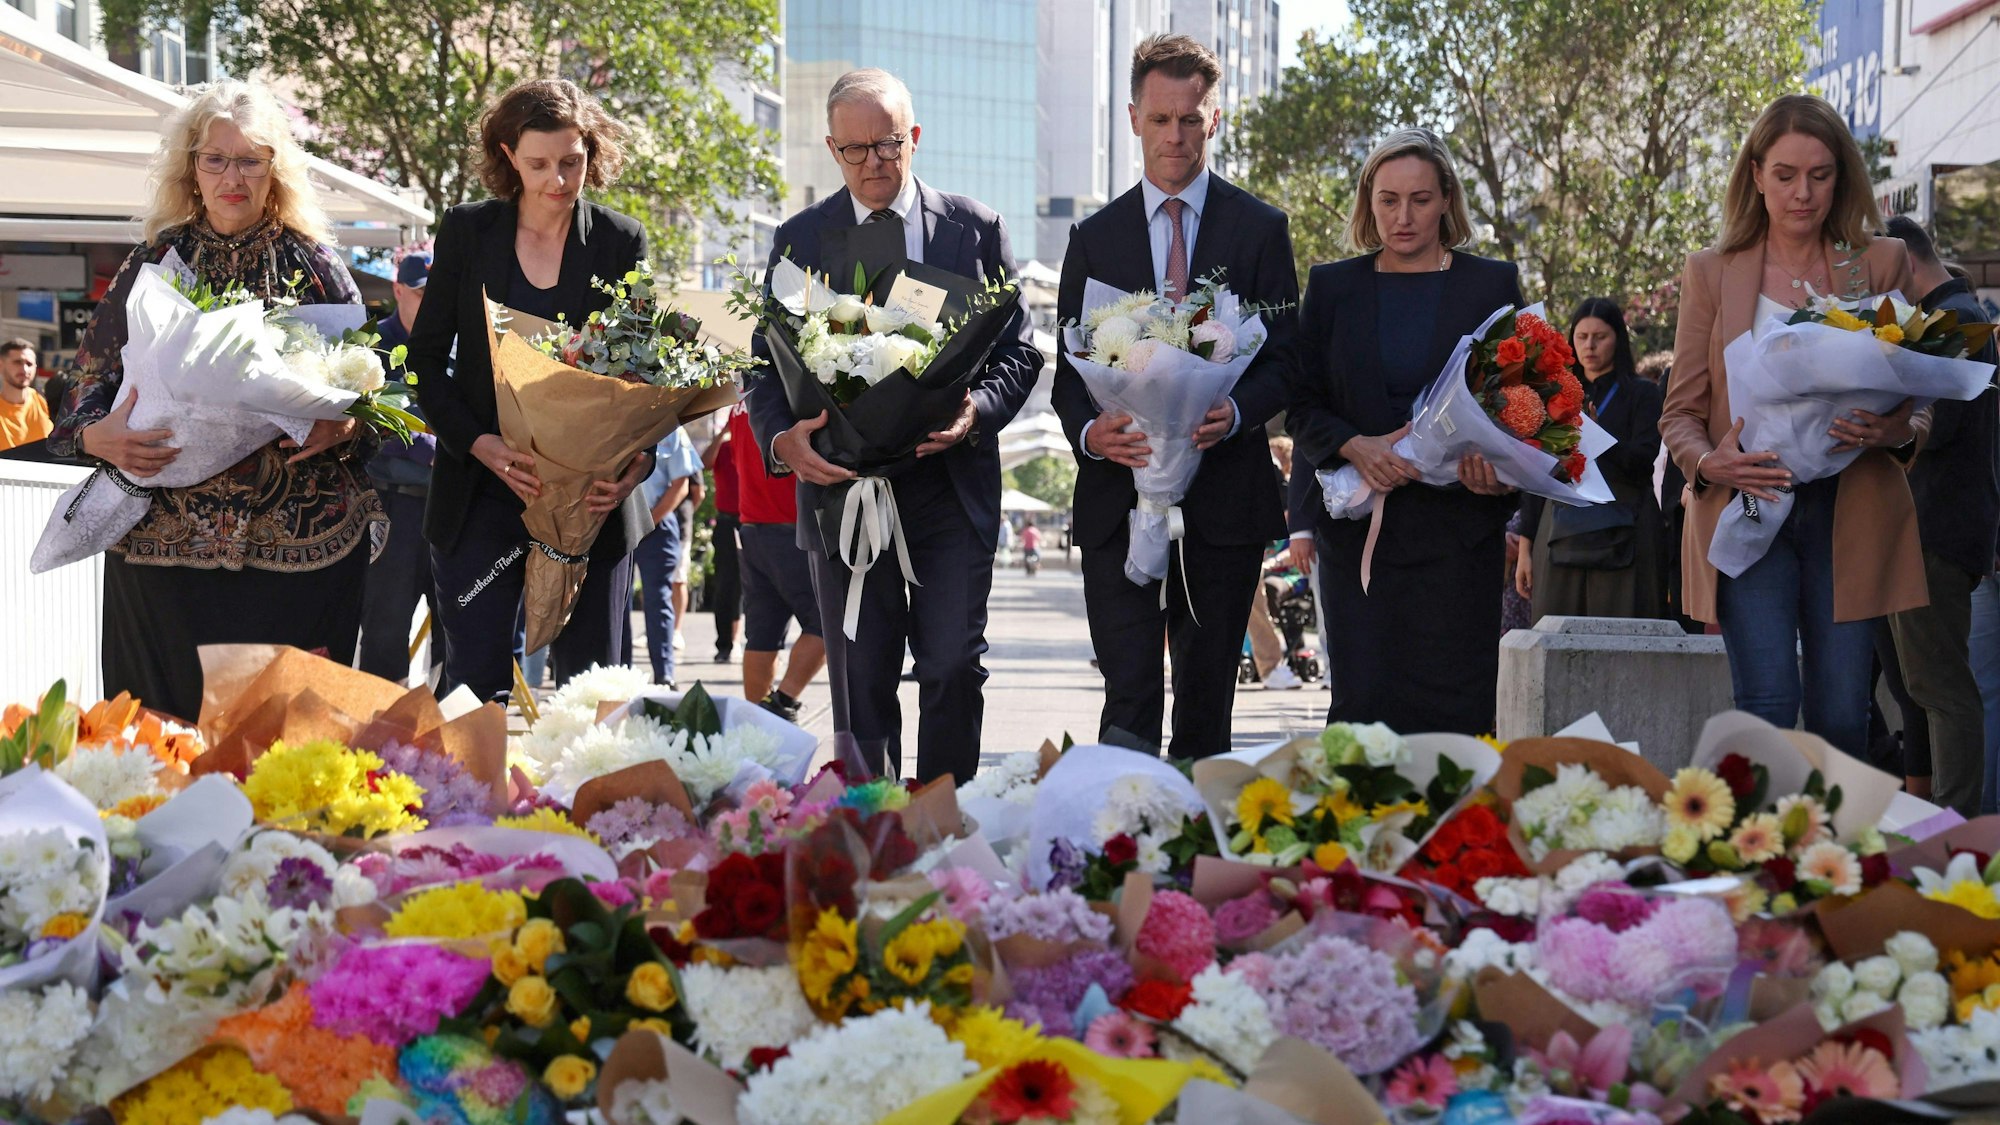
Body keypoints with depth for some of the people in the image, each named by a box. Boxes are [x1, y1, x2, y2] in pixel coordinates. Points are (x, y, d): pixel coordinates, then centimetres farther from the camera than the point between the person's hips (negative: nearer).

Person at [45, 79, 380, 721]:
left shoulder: (316, 267, 7)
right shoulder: (156, 264, 10)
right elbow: (89, 389, 10)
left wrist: (342, 429, -14)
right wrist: (99, 437, -11)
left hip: (299, 547, -1)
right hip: (167, 544, 1)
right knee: (168, 736, 1)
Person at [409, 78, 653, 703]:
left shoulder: (622, 241, 4)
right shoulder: (466, 231, 4)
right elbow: (426, 358, 4)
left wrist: (639, 458, -18)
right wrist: (480, 443, -13)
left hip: (591, 497, 0)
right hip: (484, 493, 0)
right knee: (475, 681, -3)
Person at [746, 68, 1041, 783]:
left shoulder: (977, 229, 6)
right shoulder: (799, 239, 7)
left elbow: (1019, 352, 7)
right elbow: (768, 365, 6)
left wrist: (977, 410, -14)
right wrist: (783, 438, -15)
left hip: (951, 488, 0)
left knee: (954, 666, -6)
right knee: (861, 689, 5)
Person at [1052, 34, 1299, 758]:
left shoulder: (1260, 229, 7)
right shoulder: (1094, 237, 11)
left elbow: (1286, 358, 3)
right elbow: (1069, 367, 9)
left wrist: (1235, 414, -18)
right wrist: (1088, 430, -14)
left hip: (1225, 493, 0)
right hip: (1120, 494, 0)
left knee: (1207, 702, 7)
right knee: (1128, 701, -8)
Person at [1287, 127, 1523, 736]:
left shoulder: (1493, 284, 7)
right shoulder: (1333, 287, 10)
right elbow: (1302, 407, 8)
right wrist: (1357, 447, -12)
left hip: (1459, 530, -1)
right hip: (1361, 529, 1)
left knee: (1453, 710, -4)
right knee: (1363, 704, -6)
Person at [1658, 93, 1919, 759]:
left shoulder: (1882, 265, 10)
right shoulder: (1711, 273, 9)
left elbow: (1919, 401, 11)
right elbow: (1681, 412, 9)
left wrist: (1893, 429, -13)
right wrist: (1709, 462, -14)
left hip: (1849, 512, 1)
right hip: (1747, 506, -1)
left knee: (1841, 718, -1)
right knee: (1768, 710, -12)